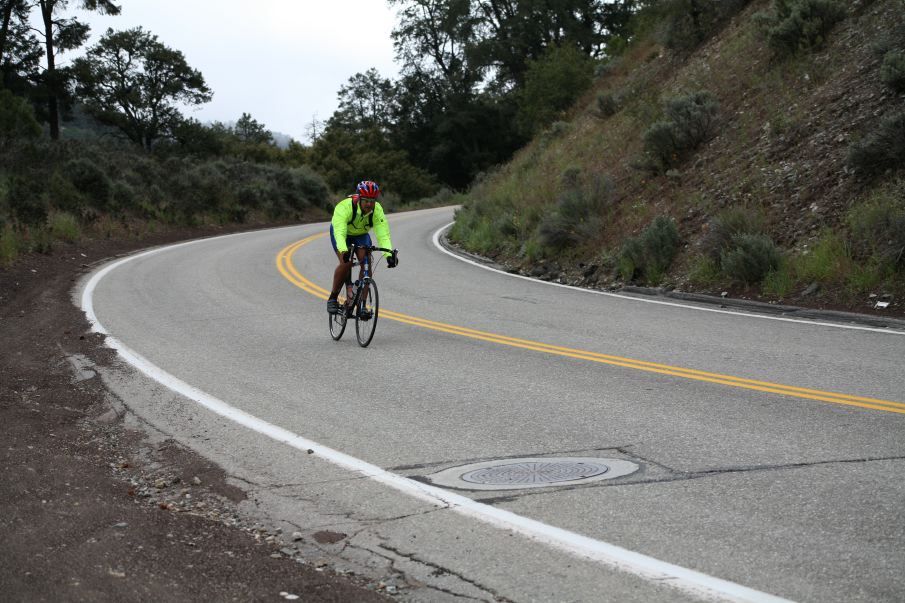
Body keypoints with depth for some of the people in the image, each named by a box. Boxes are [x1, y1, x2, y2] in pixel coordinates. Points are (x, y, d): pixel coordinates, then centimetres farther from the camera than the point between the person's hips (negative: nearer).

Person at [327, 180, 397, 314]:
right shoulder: (345, 207, -38)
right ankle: (332, 298, -8)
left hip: (361, 235, 3)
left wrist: (389, 254, -53)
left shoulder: (377, 210, -29)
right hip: (341, 233, -3)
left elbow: (383, 234, -36)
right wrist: (344, 251, -66)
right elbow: (340, 233, -48)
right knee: (346, 262, -26)